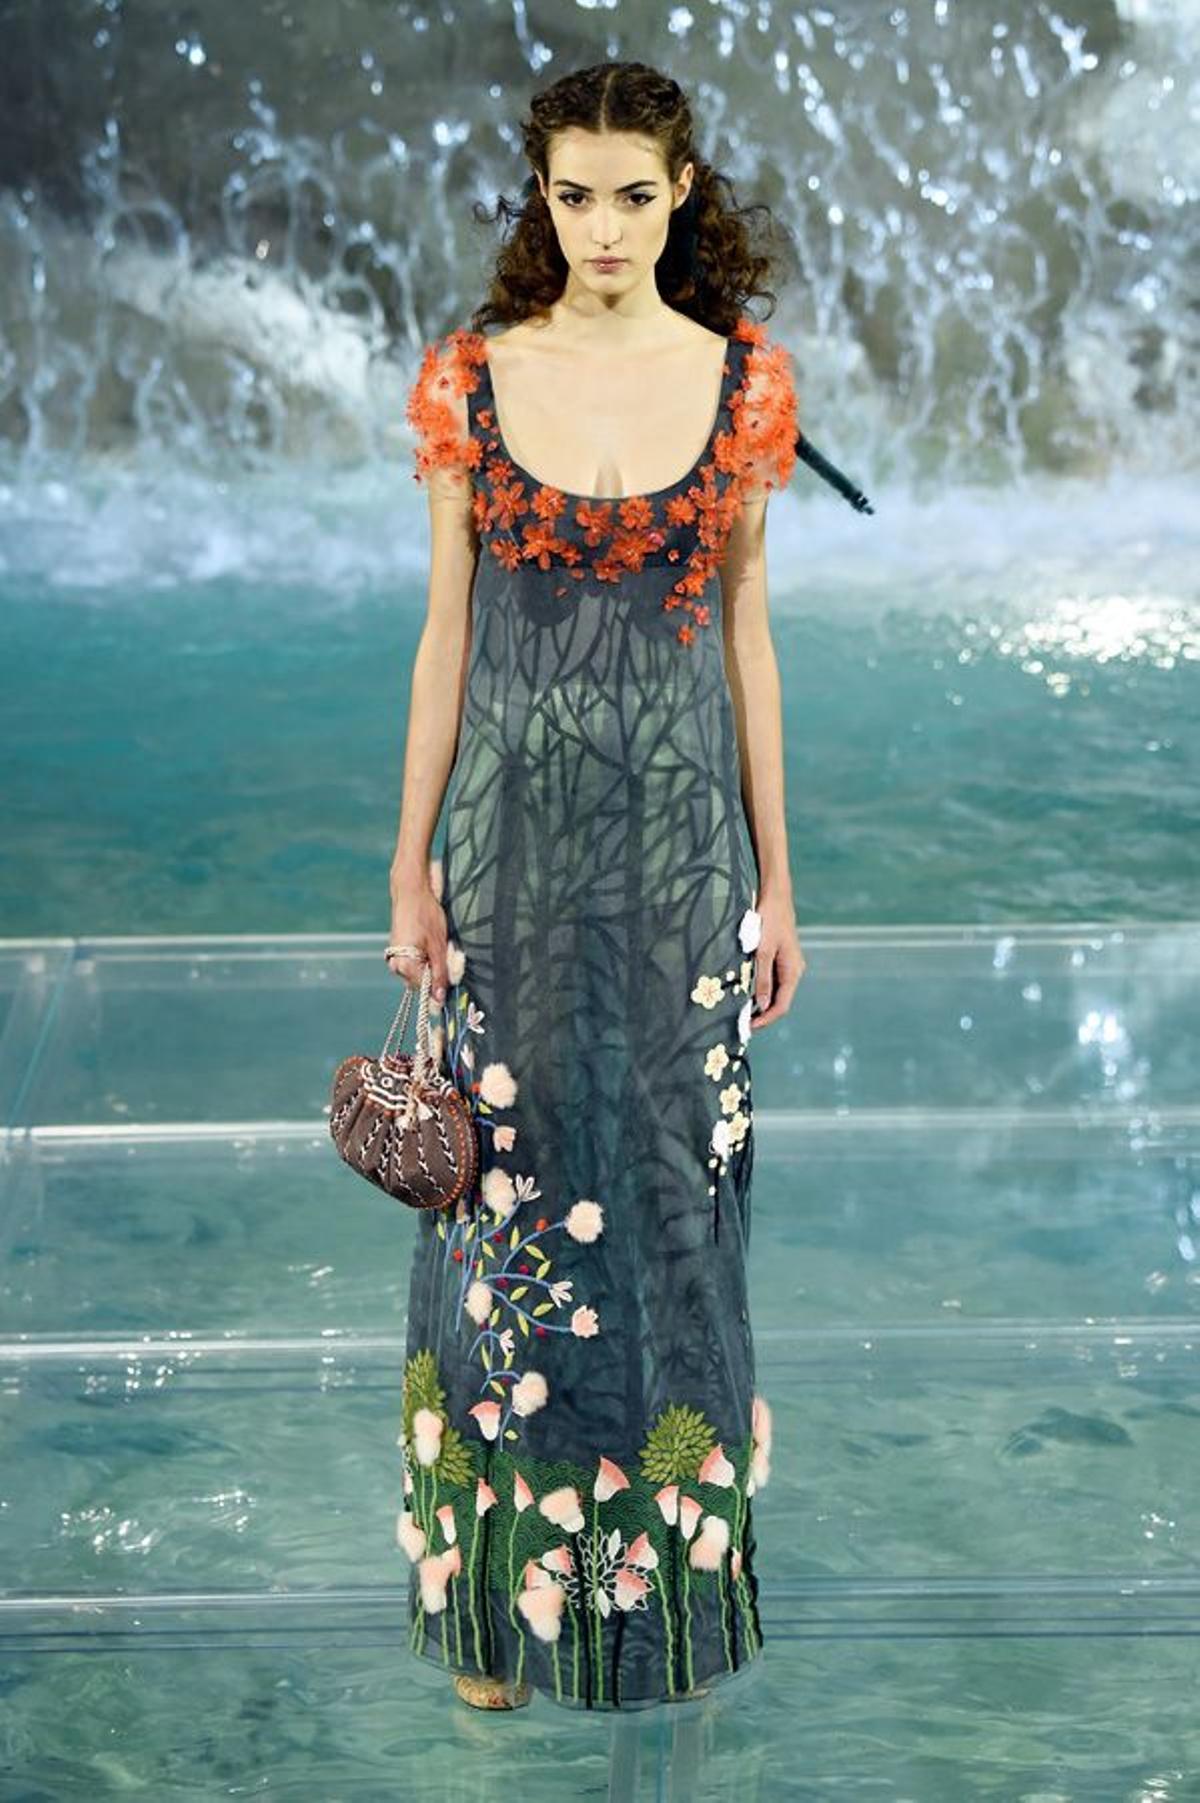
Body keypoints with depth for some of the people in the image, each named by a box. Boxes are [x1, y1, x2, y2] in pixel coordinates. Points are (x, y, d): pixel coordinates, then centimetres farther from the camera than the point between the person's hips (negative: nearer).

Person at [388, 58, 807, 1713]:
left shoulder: (748, 382, 1)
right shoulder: (467, 379, -1)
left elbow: (747, 632, 4)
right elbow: (446, 633, 2)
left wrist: (776, 881, 4)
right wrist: (412, 867, -1)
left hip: (683, 837, 1)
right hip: (517, 833, 0)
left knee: (676, 1200, 9)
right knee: (513, 1201, 7)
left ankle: (663, 1567, 27)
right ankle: (501, 1586, 23)